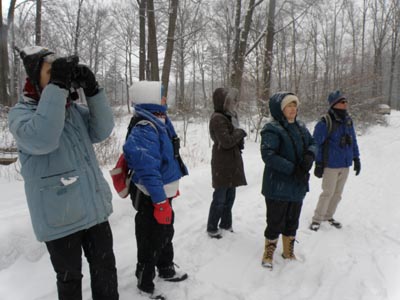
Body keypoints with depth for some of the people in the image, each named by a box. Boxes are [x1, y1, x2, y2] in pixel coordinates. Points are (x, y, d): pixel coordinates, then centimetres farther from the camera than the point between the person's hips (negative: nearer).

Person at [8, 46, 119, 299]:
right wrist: (57, 85, -30)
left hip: (95, 208, 5)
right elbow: (41, 140, -30)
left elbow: (102, 131, -4)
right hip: (60, 217, -5)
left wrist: (92, 89, -13)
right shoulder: (20, 112, -9)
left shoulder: (74, 109, 7)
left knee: (105, 268, 19)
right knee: (70, 278, 14)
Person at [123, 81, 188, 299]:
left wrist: (173, 186, 23)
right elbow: (147, 169, -30)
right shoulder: (144, 129, -25)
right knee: (151, 241, 7)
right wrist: (160, 202, -28)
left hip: (163, 192, 10)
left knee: (165, 234, 26)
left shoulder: (159, 122, 8)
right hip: (151, 197, -10)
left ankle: (166, 269, 47)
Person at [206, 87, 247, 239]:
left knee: (230, 196, 17)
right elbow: (227, 141, -25)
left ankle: (225, 223, 31)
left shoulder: (230, 116, 11)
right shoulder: (218, 118, -18)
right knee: (220, 198, 0)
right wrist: (240, 132, -10)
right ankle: (212, 228, 14)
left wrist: (239, 140, 1)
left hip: (232, 162, 9)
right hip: (222, 165, -9)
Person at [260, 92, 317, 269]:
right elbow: (268, 155, -24)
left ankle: (288, 251, 39)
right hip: (278, 187, -7)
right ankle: (268, 253, 25)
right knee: (275, 222, 4)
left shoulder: (301, 128, 8)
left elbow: (313, 143, 10)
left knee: (292, 221, 20)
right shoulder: (272, 130, -16)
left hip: (298, 186, 7)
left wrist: (310, 155, -14)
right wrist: (292, 169, -26)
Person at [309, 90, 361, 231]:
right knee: (328, 193, 0)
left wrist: (356, 159, 13)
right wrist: (318, 164, -13)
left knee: (337, 193, 15)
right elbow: (316, 144, -13)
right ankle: (317, 219, 15)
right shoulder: (325, 123, -15)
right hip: (331, 165, -7)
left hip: (345, 165, 7)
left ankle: (328, 216, 31)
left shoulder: (348, 120, 7)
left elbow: (353, 141, 14)